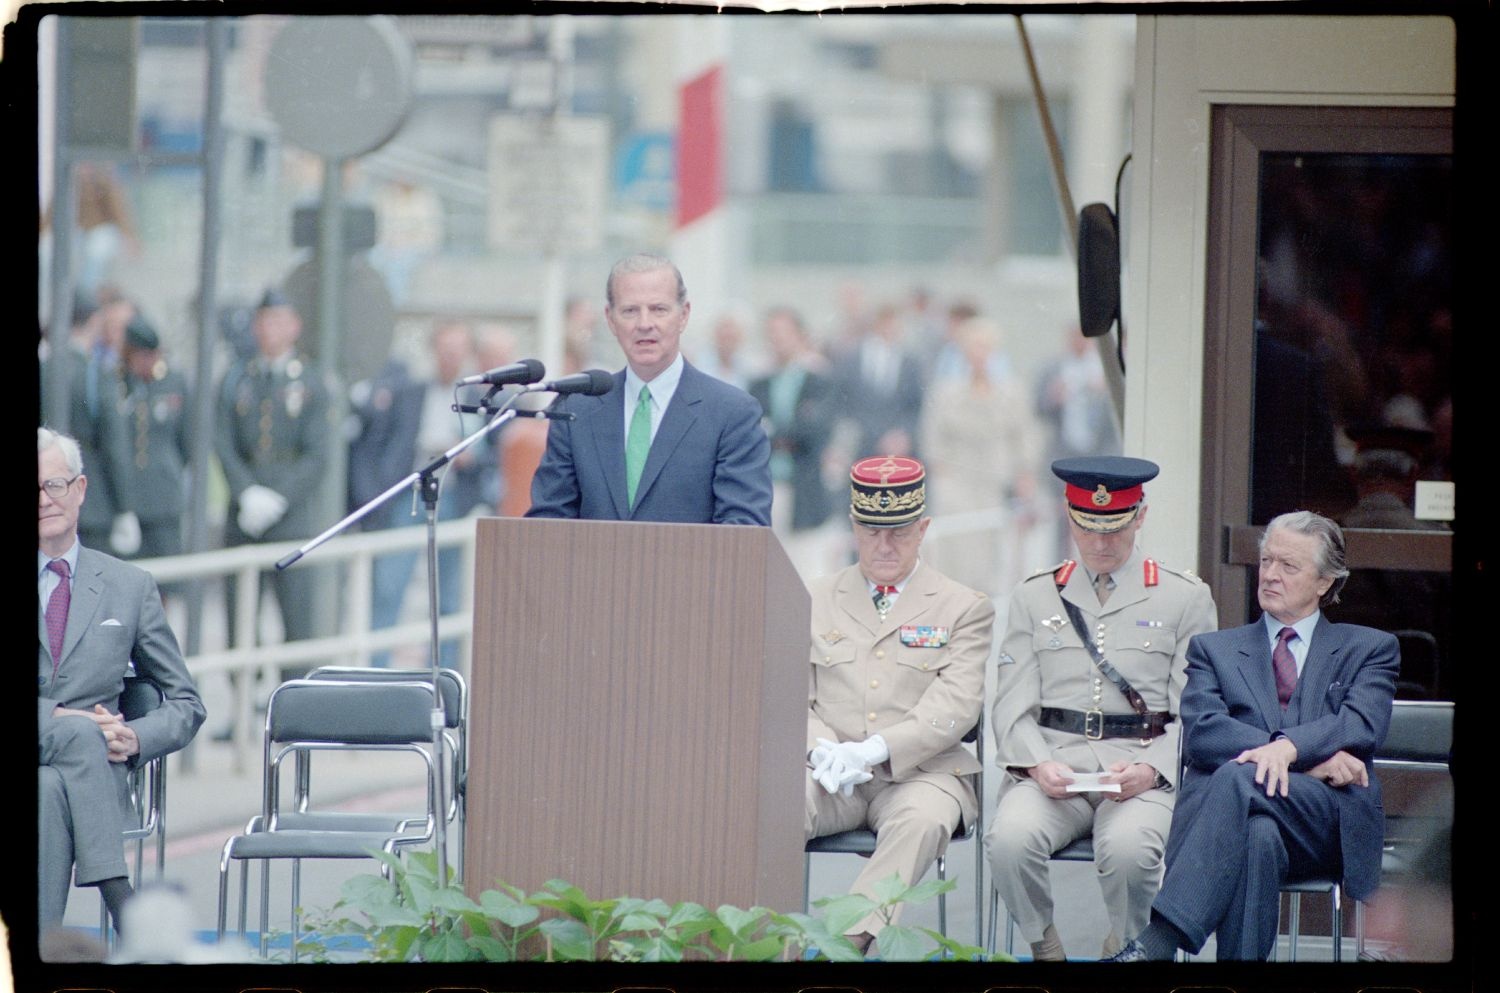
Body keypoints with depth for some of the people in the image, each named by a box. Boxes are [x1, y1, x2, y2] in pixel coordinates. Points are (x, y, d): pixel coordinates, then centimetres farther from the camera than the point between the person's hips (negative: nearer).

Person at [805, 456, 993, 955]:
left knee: (923, 819, -37)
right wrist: (822, 749, -13)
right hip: (831, 776, 2)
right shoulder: (815, 600, 18)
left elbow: (955, 708, -4)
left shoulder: (965, 609, 9)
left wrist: (874, 751, -19)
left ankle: (852, 942, -41)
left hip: (918, 772, -2)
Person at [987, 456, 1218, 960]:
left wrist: (1150, 769, -14)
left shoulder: (1185, 598, 10)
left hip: (1144, 770, -2)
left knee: (1129, 847, -35)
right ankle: (1044, 950, -5)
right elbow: (1014, 706, 10)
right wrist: (1039, 765, -11)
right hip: (1053, 762, 2)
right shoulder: (1035, 597, 16)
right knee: (1010, 838, -31)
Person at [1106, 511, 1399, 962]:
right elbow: (1201, 734, 3)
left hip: (1330, 823, -1)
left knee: (1239, 777, -35)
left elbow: (1363, 725, 0)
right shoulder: (1214, 649, 23)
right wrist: (1313, 758, -9)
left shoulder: (1370, 649, 21)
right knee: (1258, 835, -39)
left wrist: (1290, 747, -22)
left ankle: (1155, 944, -47)